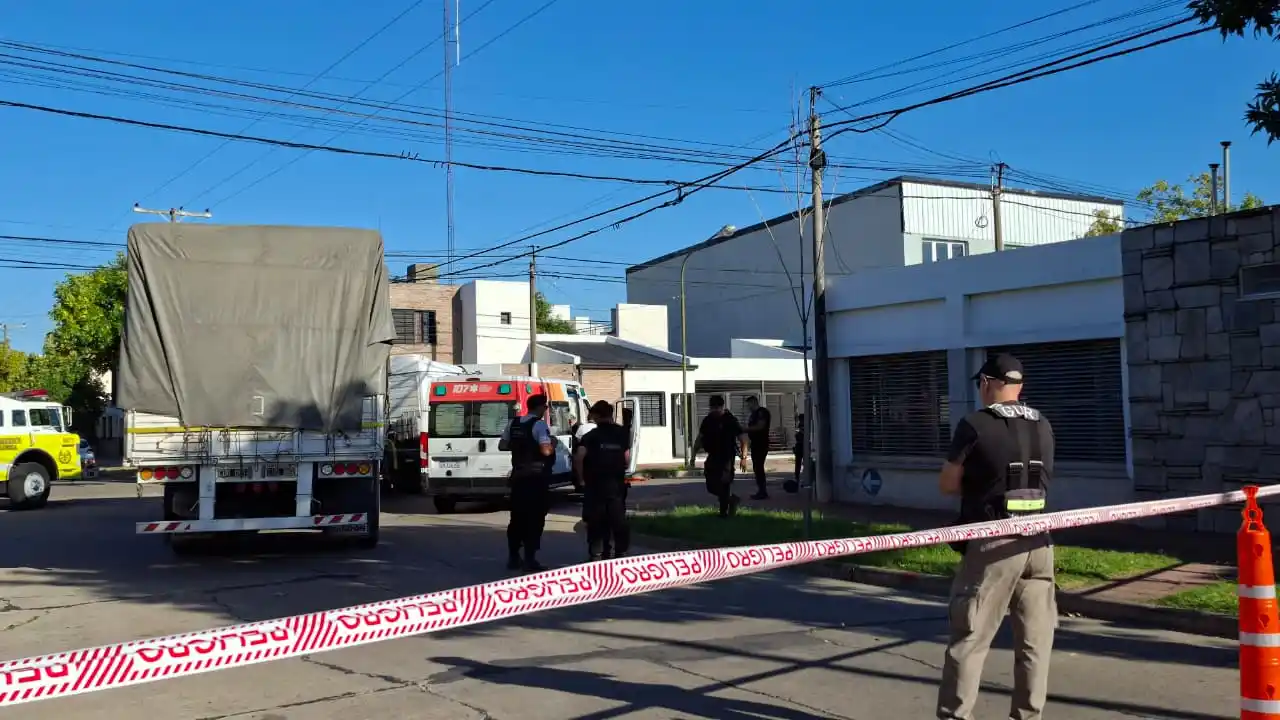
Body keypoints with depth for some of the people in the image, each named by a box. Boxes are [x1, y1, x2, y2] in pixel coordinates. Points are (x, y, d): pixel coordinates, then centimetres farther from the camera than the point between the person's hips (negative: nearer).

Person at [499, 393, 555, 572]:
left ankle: (513, 557, 21)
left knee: (517, 517, 15)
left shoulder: (514, 424, 9)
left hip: (518, 476, 7)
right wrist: (553, 444, -4)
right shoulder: (539, 424, -13)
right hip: (537, 477, -7)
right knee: (535, 518, -1)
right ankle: (529, 559, -2)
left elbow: (502, 445, 16)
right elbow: (546, 450, -24)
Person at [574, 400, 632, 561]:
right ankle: (620, 552, 13)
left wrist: (582, 476, -7)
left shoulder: (591, 435, -6)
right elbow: (627, 458, 1)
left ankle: (596, 554, 5)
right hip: (617, 483, 3)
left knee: (595, 520, 5)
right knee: (618, 519, 10)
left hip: (596, 484, -3)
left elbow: (579, 457, -19)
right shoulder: (622, 433, 4)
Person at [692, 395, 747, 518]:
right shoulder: (708, 420, 7)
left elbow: (743, 439, -10)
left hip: (727, 458, -6)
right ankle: (732, 499, 28)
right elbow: (699, 439, 16)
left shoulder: (731, 420, -8)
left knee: (724, 484, -10)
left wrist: (743, 458, -19)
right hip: (712, 457, 6)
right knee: (711, 486, 6)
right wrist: (694, 455, 11)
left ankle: (724, 511, 6)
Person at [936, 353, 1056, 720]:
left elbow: (947, 485, -4)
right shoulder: (1043, 427, 8)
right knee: (1034, 640, 11)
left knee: (969, 638, 1)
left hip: (993, 545, -5)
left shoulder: (974, 425, -9)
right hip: (1038, 543, 5)